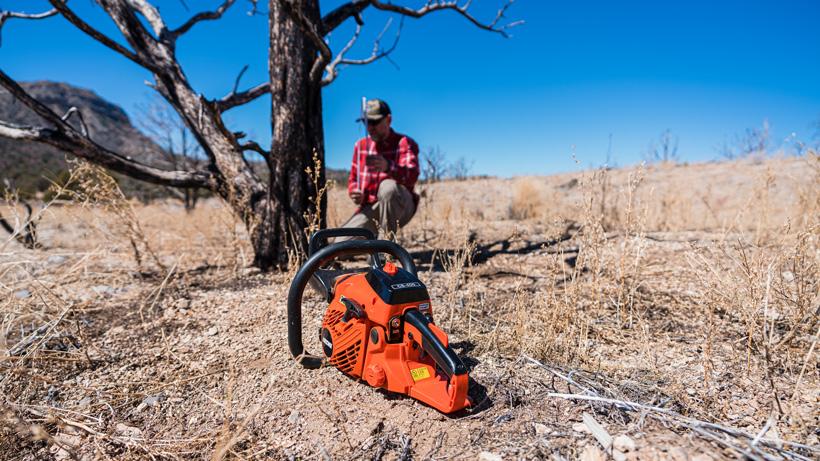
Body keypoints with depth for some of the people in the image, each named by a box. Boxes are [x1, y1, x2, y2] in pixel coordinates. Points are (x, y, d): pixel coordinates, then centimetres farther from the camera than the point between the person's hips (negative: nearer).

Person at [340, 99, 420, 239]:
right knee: (340, 243, -17)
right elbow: (353, 179, 18)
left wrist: (388, 167, -46)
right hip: (370, 209, 4)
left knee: (388, 187, -39)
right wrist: (355, 192, -9)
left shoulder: (405, 143, -4)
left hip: (400, 207, -4)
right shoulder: (360, 145, 12)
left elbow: (412, 175, -24)